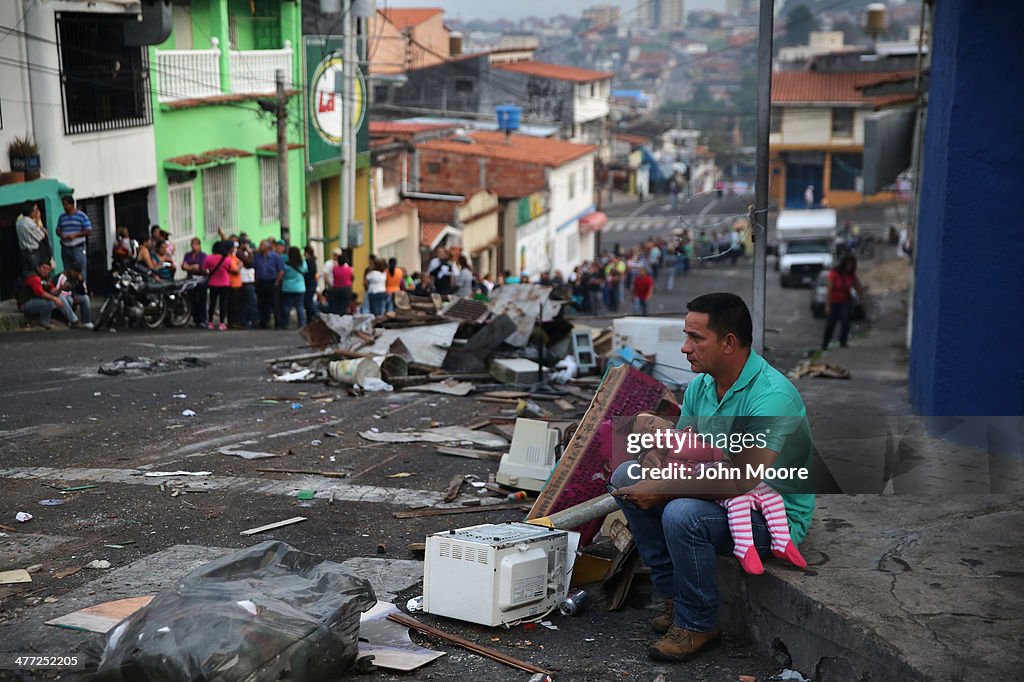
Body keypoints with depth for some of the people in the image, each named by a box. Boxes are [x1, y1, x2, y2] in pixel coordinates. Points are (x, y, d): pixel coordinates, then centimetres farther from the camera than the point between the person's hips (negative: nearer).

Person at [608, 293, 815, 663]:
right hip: (718, 494, 9)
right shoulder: (700, 386, 1)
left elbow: (740, 483, -33)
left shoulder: (772, 396, -27)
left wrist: (662, 489, -26)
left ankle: (697, 625, -9)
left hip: (775, 517, -9)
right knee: (626, 477, -1)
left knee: (683, 515, -33)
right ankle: (674, 595, 6)